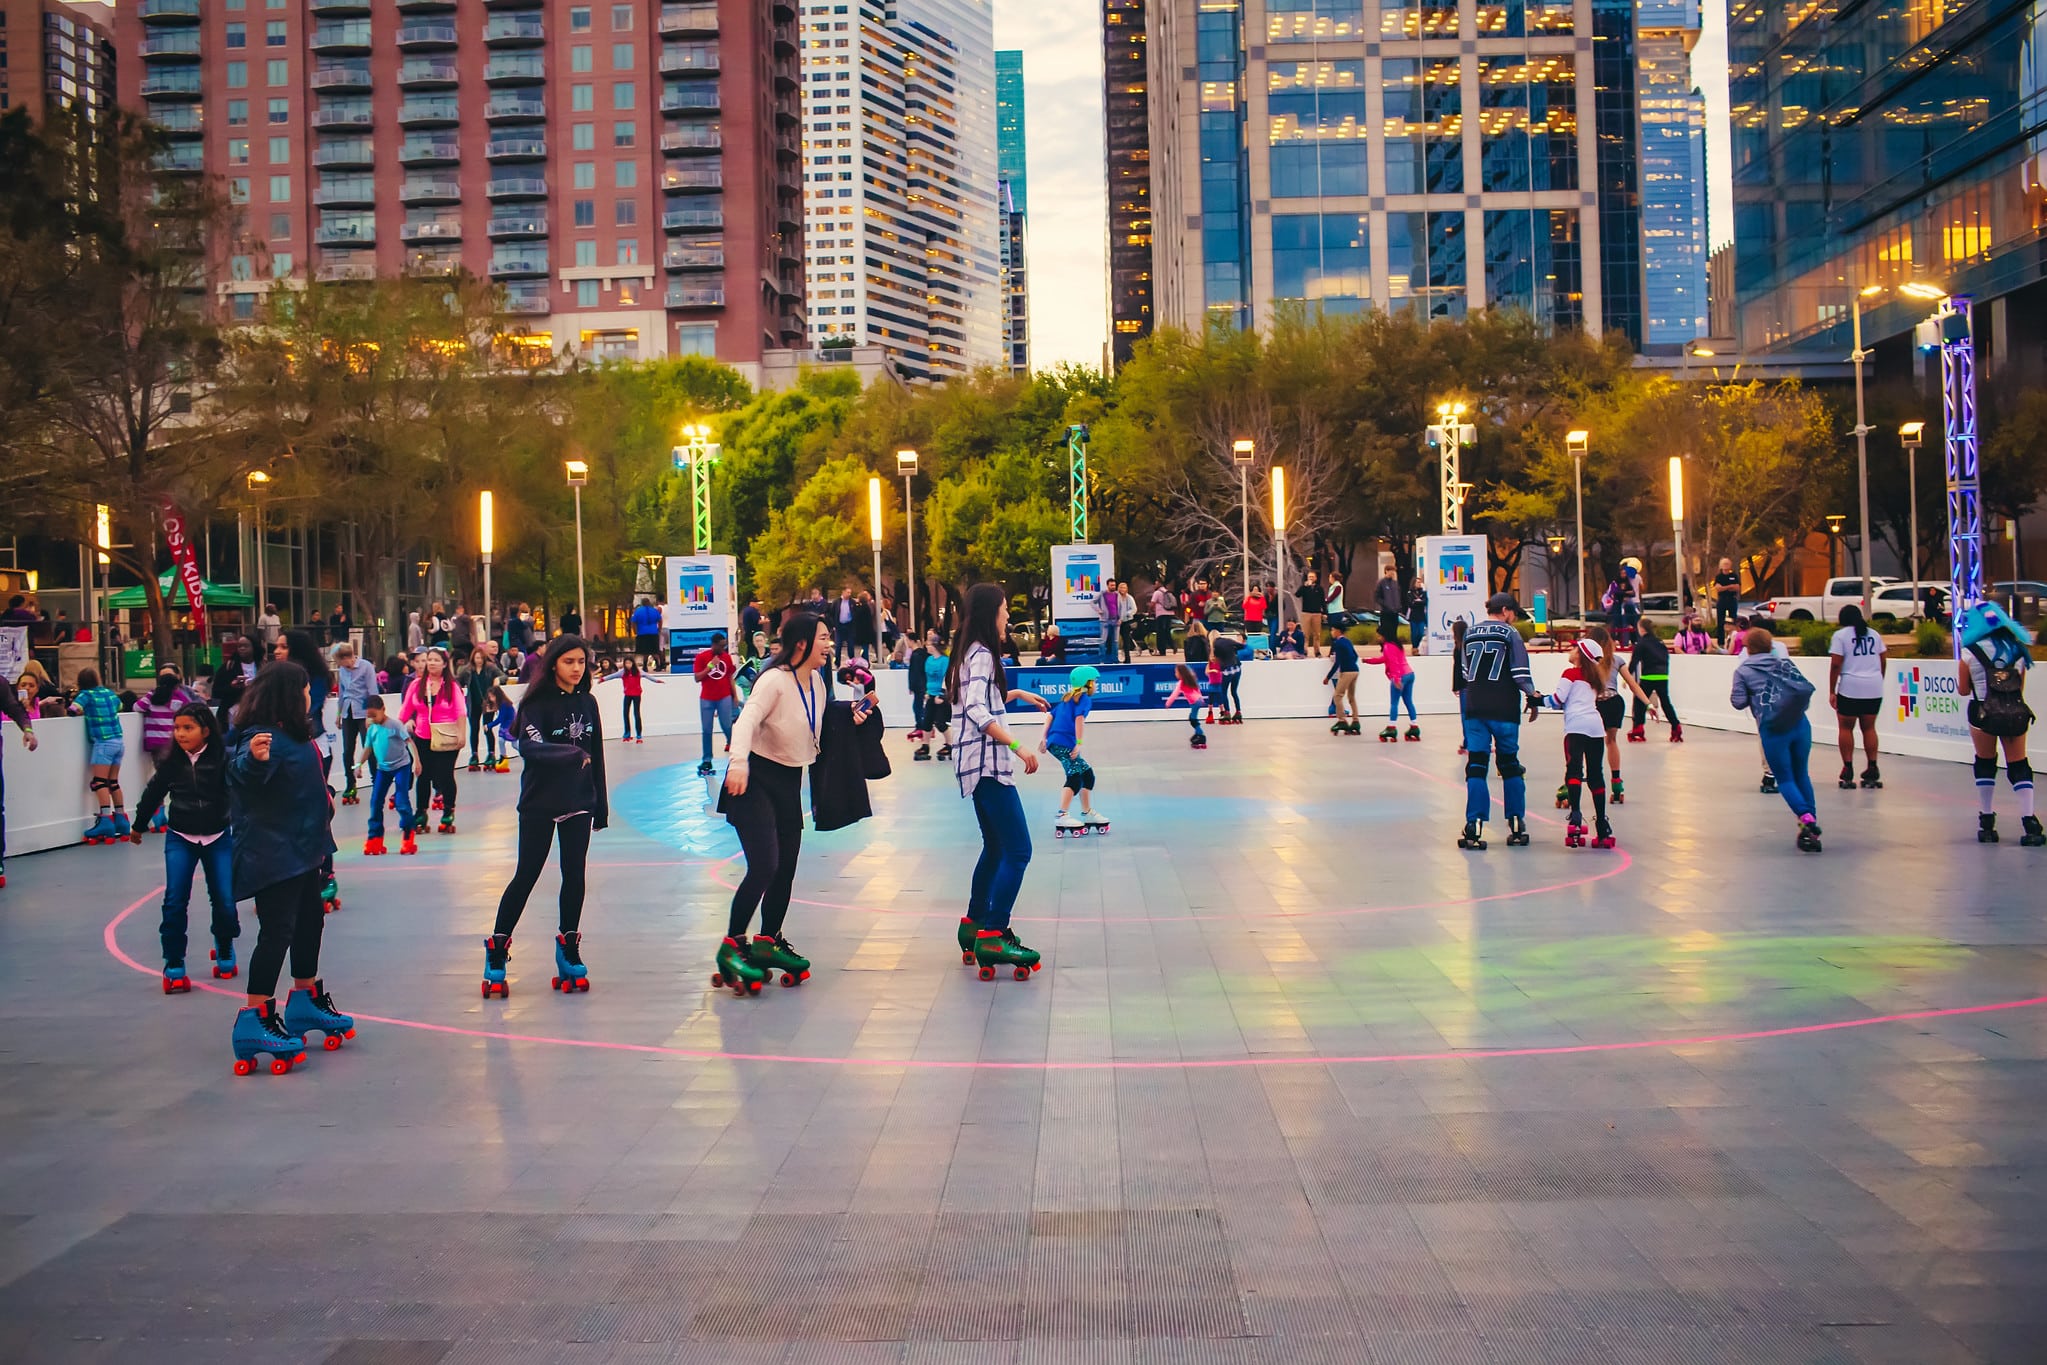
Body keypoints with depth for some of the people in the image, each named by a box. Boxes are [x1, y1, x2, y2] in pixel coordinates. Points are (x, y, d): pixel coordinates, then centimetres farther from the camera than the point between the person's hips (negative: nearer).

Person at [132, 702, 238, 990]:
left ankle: (224, 952, 27)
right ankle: (173, 967, 2)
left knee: (224, 901, -2)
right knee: (175, 901, -9)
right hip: (180, 839, 2)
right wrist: (138, 825, 26)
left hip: (218, 838, -2)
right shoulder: (172, 762, -3)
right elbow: (153, 793, 13)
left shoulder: (223, 758, -12)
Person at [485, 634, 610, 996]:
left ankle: (568, 949, 18)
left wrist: (600, 806, 11)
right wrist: (573, 755, -37)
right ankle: (497, 950, 9)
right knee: (525, 877, -1)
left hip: (578, 803, 5)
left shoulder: (587, 703, 5)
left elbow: (596, 758, 10)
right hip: (540, 804, -4)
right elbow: (530, 746, -26)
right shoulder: (538, 703, -10)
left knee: (574, 876, 6)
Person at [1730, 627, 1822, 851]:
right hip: (1800, 725, 3)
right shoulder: (1785, 663, 14)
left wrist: (1739, 696, 21)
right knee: (1801, 775, 16)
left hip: (1772, 729, -3)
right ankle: (1812, 830, 11)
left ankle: (1805, 817, -20)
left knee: (1784, 779, 5)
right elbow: (1807, 688, 9)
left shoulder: (1742, 671, 6)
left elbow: (1739, 702, 0)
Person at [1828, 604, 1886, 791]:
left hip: (1850, 688, -4)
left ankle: (1848, 770, 0)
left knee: (1845, 727, 6)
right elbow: (1882, 661, 14)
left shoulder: (1840, 635, -2)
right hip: (1874, 688, 5)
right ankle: (1872, 770, 9)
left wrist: (1831, 691, -5)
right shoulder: (1874, 634, 13)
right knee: (1869, 727, 12)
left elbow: (1835, 664, -8)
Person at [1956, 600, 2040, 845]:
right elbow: (2020, 687, 12)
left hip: (1985, 712, -3)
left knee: (1985, 764, 13)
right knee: (2019, 766, 6)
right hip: (2016, 712, 3)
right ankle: (2030, 823, -6)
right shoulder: (2018, 649, 8)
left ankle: (1987, 822, 15)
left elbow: (1964, 690, 3)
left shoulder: (1970, 653, -4)